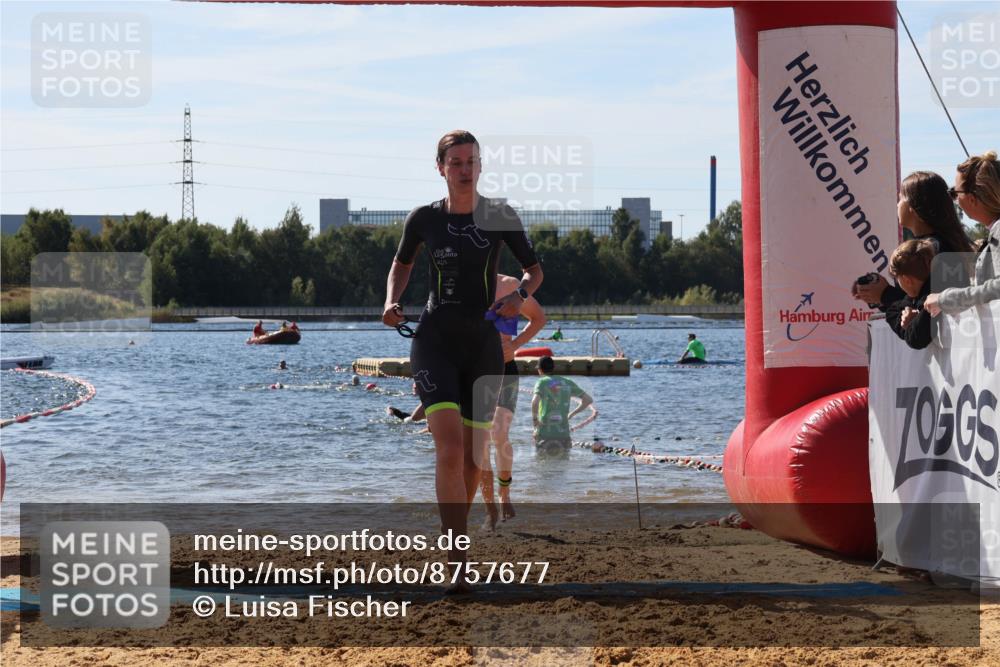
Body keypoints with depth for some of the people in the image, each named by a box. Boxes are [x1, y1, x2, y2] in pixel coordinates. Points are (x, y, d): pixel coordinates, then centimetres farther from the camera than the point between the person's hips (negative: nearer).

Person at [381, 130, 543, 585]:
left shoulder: (501, 218, -1)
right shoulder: (423, 219, 1)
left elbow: (534, 269, 10)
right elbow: (402, 265, 19)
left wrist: (519, 296, -12)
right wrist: (391, 302, 0)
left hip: (483, 346, 2)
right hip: (435, 342, -2)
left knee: (473, 458, 8)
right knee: (450, 449, -20)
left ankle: (456, 535, 34)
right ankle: (457, 561, -21)